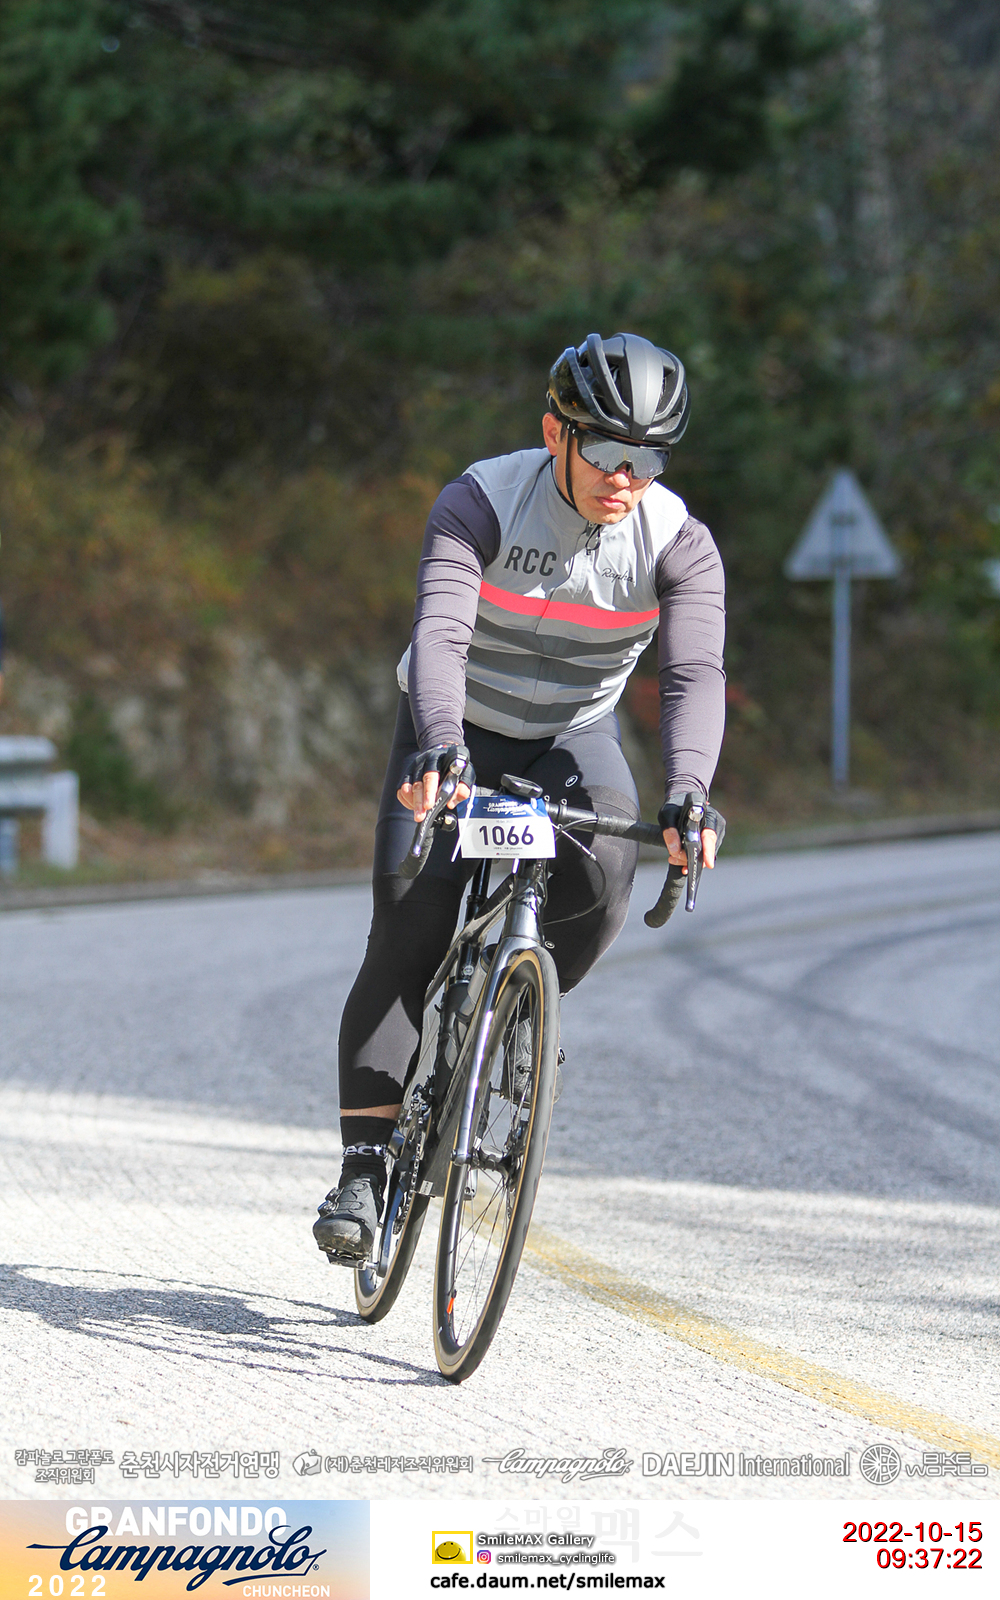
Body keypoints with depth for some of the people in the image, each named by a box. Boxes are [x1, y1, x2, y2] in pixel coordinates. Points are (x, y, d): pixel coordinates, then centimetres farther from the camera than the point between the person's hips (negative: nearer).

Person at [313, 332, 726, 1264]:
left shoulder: (679, 543, -20)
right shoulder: (481, 502, -25)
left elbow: (695, 675, -32)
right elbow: (440, 633, -38)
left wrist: (686, 790, -50)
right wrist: (440, 749, -57)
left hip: (571, 737, 1)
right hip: (457, 737, -1)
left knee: (601, 870, -31)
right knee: (410, 926, -17)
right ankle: (362, 1167, -11)